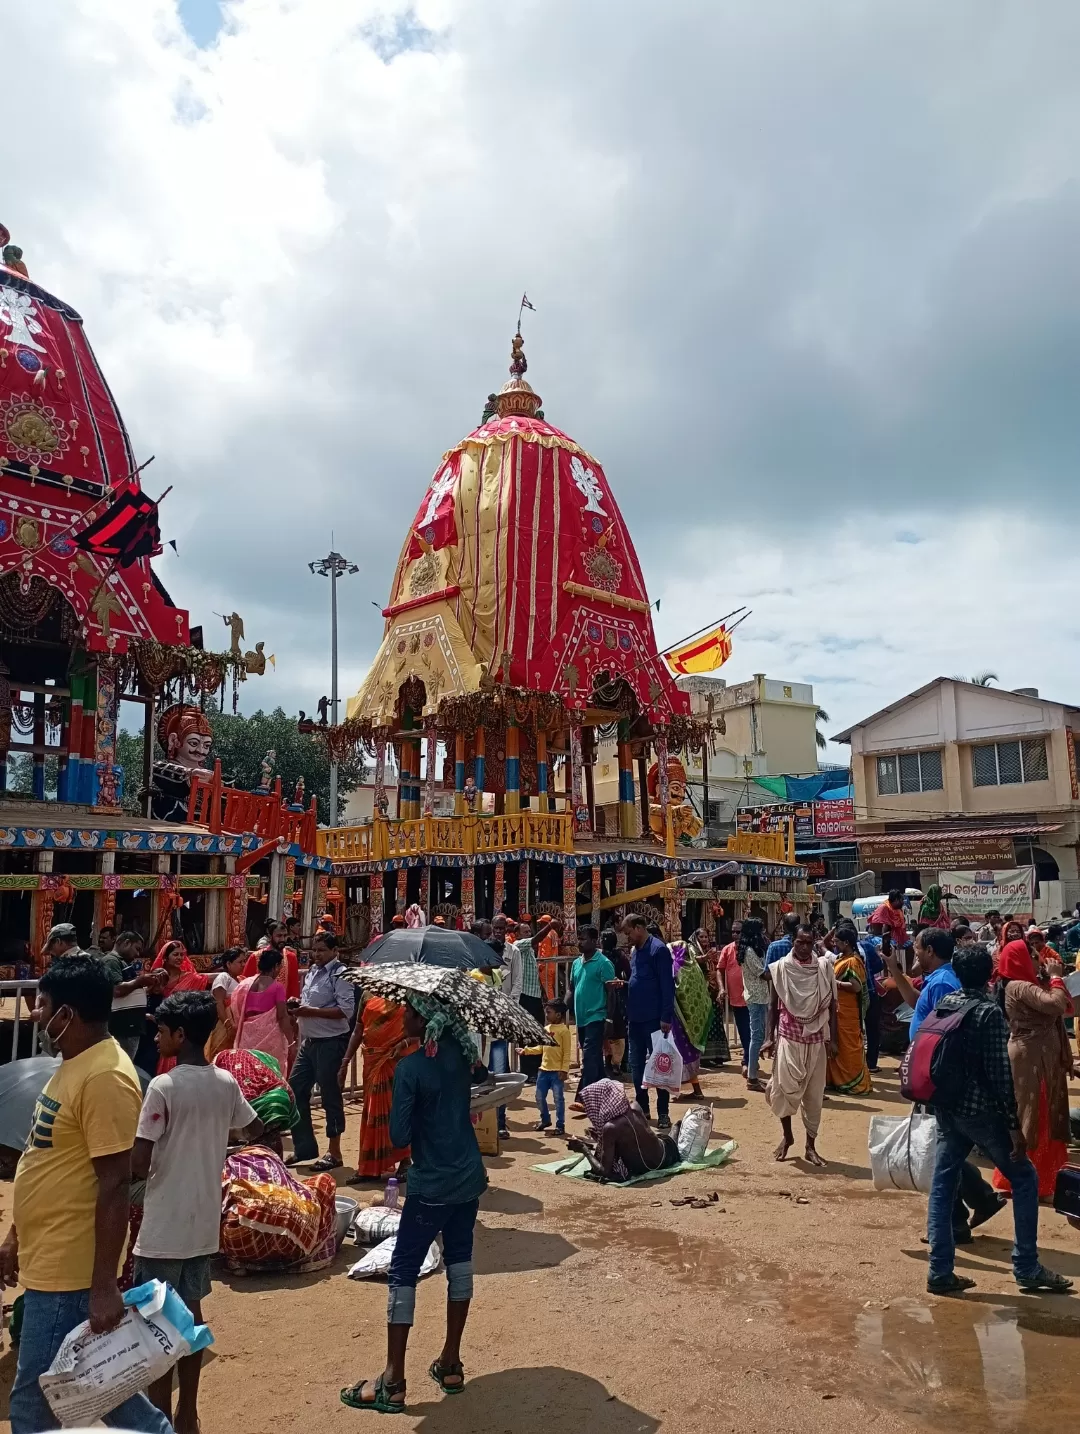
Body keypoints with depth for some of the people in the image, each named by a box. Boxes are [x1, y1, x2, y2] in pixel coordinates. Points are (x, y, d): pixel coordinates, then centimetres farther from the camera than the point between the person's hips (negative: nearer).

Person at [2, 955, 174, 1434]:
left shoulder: (104, 1077, -24)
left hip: (66, 1271, -9)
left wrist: (104, 1286, -23)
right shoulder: (73, 1065, 7)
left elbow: (115, 1187, -24)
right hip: (49, 1260, 9)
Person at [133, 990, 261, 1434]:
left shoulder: (163, 1087, -19)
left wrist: (146, 1165, 0)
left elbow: (137, 1166, -22)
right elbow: (255, 1130, 17)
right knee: (191, 1313, 17)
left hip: (164, 1229, -6)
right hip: (205, 1224, 6)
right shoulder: (226, 1083, 0)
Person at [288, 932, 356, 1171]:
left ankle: (334, 1152, 14)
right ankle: (304, 1147, 27)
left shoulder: (340, 975, -13)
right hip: (308, 1041, 9)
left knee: (330, 1095, 1)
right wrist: (297, 1006, 1)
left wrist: (310, 1011, -23)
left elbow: (347, 1010, -22)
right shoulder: (312, 973, 13)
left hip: (330, 1043, -9)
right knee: (295, 1091, 13)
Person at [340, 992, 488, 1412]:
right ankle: (451, 1363, 25)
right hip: (470, 1177, 6)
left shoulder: (410, 1068, -19)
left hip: (432, 1185, -6)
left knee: (403, 1274, 5)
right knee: (459, 1263, 16)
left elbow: (399, 1137, -17)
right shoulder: (461, 1052, -2)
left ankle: (393, 1381, 8)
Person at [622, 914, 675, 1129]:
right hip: (636, 1019, 9)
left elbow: (667, 985, -16)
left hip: (654, 1020, -9)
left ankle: (663, 1114, 9)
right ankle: (642, 1108, 26)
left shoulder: (658, 949, -13)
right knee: (636, 1066, 14)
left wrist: (666, 1017, -19)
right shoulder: (636, 951, 14)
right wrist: (623, 984, 4)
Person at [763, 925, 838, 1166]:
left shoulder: (824, 967, -2)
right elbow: (774, 1005, 2)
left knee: (814, 1093, 5)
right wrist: (769, 1037, -3)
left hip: (816, 1039, 1)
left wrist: (833, 1039, -2)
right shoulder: (781, 968, -3)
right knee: (785, 1088, -6)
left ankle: (811, 1145, 15)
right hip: (788, 1037, -1)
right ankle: (786, 1135, 17)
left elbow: (831, 1005, 2)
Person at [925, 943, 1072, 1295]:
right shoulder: (989, 1011, -15)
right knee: (1024, 1179, 11)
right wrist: (1015, 1124, -13)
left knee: (943, 1186, 8)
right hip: (980, 1110, -6)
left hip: (946, 1109, 6)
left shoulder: (944, 1003, 5)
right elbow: (999, 1072, -17)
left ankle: (940, 1272, 10)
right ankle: (1026, 1267, 15)